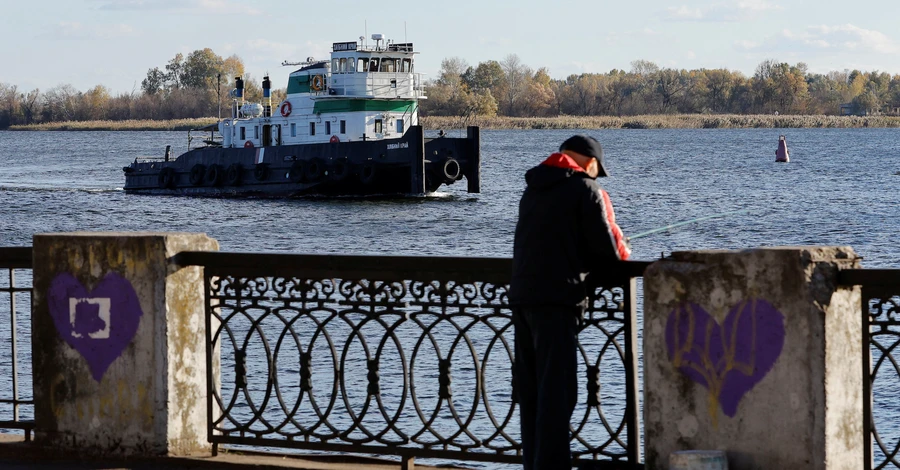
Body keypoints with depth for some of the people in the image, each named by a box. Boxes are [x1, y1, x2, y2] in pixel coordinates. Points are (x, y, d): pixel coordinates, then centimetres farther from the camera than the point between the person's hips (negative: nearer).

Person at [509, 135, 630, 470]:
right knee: (556, 388, -6)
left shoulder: (533, 189, 19)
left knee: (530, 388, 11)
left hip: (521, 296, 7)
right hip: (557, 298, -7)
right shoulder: (586, 189, -4)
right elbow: (608, 250, -7)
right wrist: (622, 250, 15)